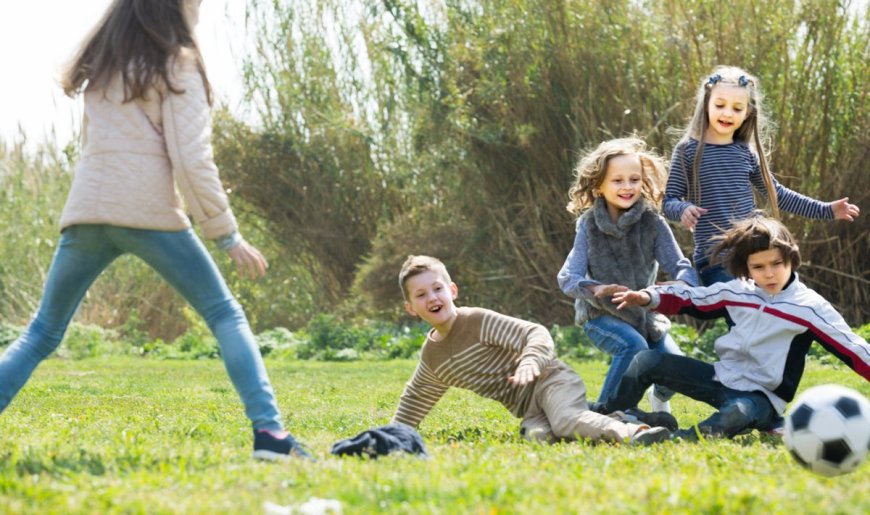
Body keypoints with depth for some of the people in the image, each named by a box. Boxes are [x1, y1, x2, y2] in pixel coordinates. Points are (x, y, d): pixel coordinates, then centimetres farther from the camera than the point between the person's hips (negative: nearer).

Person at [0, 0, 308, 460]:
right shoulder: (176, 65, 0)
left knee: (41, 334, 12)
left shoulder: (102, 64, 20)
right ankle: (268, 431, -12)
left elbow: (91, 144, 18)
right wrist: (228, 235, -5)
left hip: (85, 211, 5)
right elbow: (192, 160, -8)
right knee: (226, 317, 2)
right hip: (148, 213, -5)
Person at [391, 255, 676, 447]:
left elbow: (537, 334, -16)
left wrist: (530, 361, -36)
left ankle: (634, 432, -54)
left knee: (565, 418, -38)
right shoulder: (431, 356, 12)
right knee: (536, 435, -31)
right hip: (528, 407, 5)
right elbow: (414, 401, 31)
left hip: (551, 380, -5)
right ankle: (615, 422, -23)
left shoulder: (478, 321, -9)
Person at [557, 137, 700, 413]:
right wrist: (596, 289, -42)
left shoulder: (653, 222, -11)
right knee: (634, 345, -32)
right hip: (601, 315, -2)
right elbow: (568, 277, -19)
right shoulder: (589, 225, -12)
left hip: (645, 314, 2)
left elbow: (679, 264, -17)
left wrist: (684, 286, -42)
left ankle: (659, 397, 24)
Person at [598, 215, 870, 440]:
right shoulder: (735, 293, 3)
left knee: (738, 413, -43)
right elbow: (688, 299, 12)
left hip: (762, 397, -5)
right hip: (721, 379, 5)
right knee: (646, 362, -2)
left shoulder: (809, 308, -11)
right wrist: (647, 297, -4)